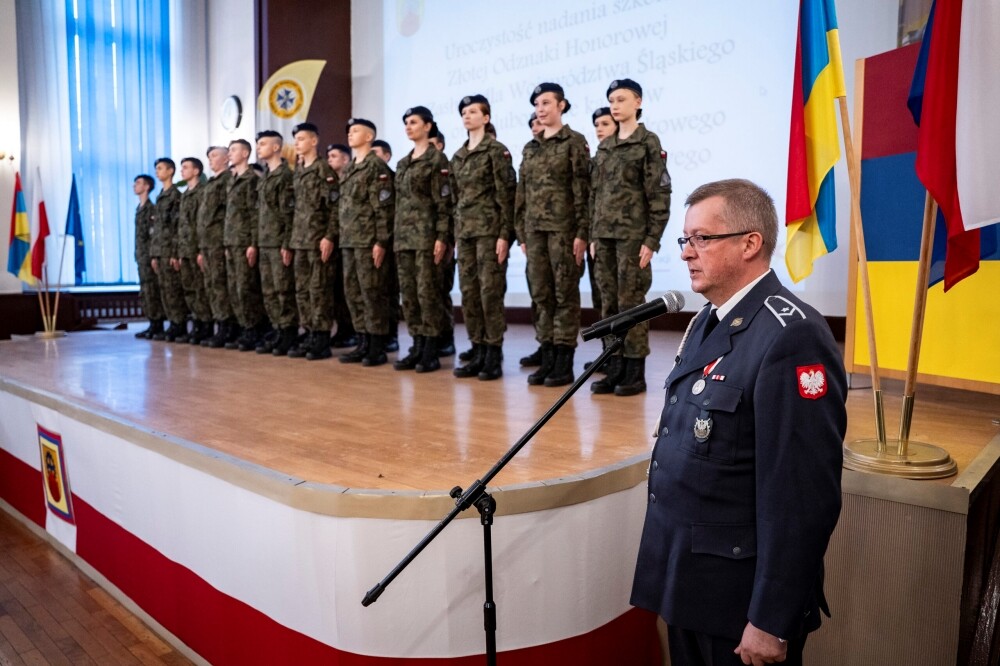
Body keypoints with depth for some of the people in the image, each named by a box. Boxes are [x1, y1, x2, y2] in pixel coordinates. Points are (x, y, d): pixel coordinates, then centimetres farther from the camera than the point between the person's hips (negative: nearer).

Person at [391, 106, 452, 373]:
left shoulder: (437, 159, -4)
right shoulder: (402, 163, 18)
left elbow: (444, 202, -10)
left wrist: (442, 237, -17)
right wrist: (395, 236, 14)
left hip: (427, 233, -8)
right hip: (404, 235, 8)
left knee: (428, 291, -6)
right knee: (408, 293, 7)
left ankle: (431, 352, 0)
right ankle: (417, 347, 14)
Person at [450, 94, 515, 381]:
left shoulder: (496, 150, -4)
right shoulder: (458, 156, 17)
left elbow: (507, 194, -9)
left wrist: (504, 234, -16)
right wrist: (456, 232, 13)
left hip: (489, 229, -7)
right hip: (465, 231, 7)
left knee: (490, 292, -6)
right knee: (468, 293, 6)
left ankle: (494, 356, 1)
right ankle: (478, 352, 13)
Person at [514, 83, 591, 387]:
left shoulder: (575, 142, 0)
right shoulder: (529, 148, 16)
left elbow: (583, 190, -7)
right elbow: (521, 194, 16)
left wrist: (582, 233, -14)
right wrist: (521, 233, 11)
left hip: (564, 228, -6)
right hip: (535, 230, 6)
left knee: (565, 293, -2)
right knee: (540, 294, 6)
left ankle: (565, 363, 3)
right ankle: (547, 358, 14)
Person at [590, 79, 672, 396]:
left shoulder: (648, 142, -1)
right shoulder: (604, 146, 16)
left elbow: (659, 194, -7)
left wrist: (652, 240, -13)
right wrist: (594, 235, 10)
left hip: (633, 235, -6)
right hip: (605, 235, 6)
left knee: (631, 301, -4)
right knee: (609, 303, 6)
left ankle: (636, 372, 4)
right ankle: (615, 367, 14)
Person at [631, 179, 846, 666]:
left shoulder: (791, 338, -22)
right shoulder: (709, 321, 7)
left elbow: (802, 498, -23)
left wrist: (772, 622, -19)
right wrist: (672, 566, 18)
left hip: (741, 594, -8)